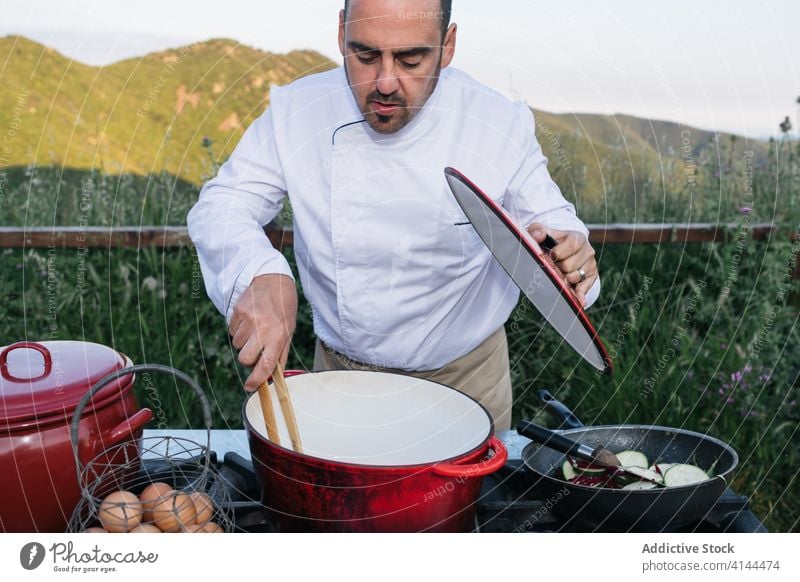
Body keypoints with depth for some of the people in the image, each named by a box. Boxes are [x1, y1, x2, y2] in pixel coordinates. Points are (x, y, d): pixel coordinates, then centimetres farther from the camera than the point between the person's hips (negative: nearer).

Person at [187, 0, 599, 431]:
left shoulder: (500, 124, -19)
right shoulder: (296, 113, -16)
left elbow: (546, 218, -7)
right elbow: (221, 205, -15)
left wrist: (567, 251, -32)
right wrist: (257, 274, -37)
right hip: (339, 369, 1)